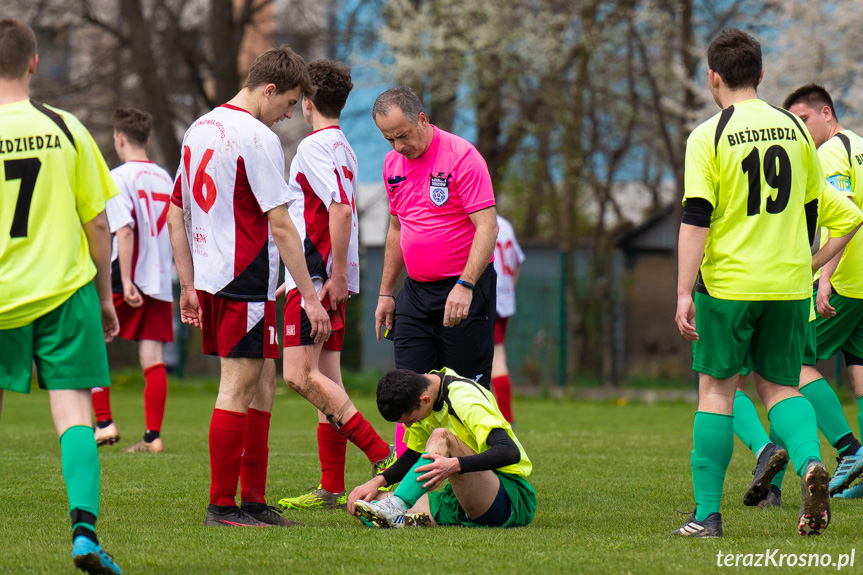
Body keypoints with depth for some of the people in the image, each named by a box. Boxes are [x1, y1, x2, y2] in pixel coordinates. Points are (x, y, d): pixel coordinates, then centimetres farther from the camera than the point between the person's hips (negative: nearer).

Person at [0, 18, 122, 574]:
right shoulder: (66, 129, -1)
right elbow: (97, 222, 2)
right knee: (74, 411, -1)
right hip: (65, 291, 1)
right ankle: (84, 529, -16)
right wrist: (105, 294, 13)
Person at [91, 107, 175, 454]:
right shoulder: (166, 178, 12)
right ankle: (152, 436, -1)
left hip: (125, 283, -6)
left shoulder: (119, 177, -7)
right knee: (152, 357, 3)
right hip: (160, 282, 6)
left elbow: (124, 231, -17)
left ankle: (104, 423, -1)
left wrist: (126, 281, -19)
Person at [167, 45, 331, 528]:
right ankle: (222, 506, -3)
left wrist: (189, 285, 22)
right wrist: (310, 296, -11)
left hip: (210, 280, 9)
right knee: (238, 388, -5)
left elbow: (175, 216, 18)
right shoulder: (258, 138, -12)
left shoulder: (199, 130, 15)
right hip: (246, 280, -9)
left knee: (263, 383, 13)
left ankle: (253, 501, 15)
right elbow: (280, 226, -15)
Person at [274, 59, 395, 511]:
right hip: (329, 278, 10)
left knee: (299, 374, -15)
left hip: (317, 278, -10)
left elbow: (341, 209, -23)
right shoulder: (343, 147, 18)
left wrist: (335, 276, -22)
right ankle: (332, 488, 6)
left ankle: (382, 457, -19)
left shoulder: (315, 146, -12)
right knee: (325, 379, 7)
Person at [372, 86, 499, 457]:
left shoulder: (461, 156, -12)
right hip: (414, 292, 6)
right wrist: (385, 293, 19)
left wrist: (464, 286, -26)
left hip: (464, 291, -6)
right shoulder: (393, 164, 10)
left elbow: (487, 226, -18)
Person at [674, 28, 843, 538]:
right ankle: (810, 463, -17)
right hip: (788, 282, 3)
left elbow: (696, 219, -13)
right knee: (780, 385, 12)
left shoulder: (708, 137, -7)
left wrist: (684, 293, -12)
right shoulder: (794, 129, 7)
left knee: (717, 387, 6)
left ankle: (708, 512, 4)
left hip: (728, 281, -3)